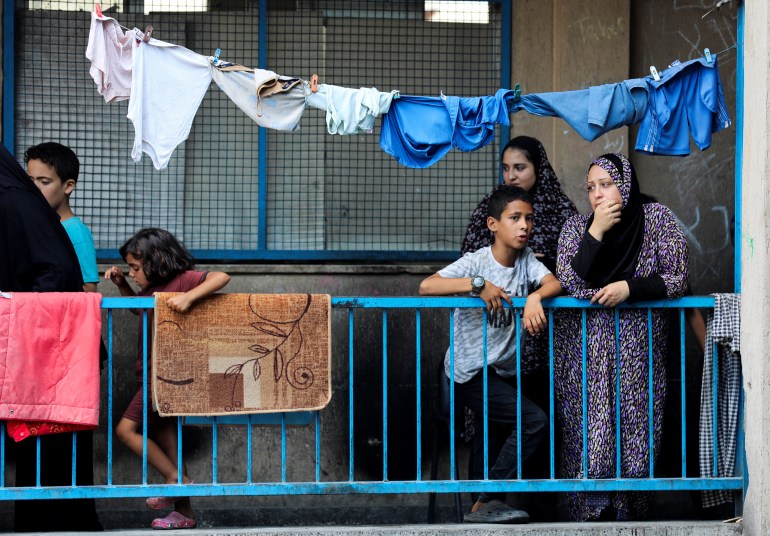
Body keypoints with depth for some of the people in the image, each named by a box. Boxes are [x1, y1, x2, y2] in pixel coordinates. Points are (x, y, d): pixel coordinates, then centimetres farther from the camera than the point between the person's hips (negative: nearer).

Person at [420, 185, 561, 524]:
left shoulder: (527, 259, 2)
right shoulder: (476, 262, -17)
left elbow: (555, 283, -14)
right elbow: (426, 287, -30)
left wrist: (534, 297, -35)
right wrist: (478, 285, -37)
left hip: (504, 370, 7)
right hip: (471, 372, -7)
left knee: (496, 444, 17)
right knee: (534, 421, -17)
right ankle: (485, 504, -8)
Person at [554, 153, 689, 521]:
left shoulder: (657, 219, 0)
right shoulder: (576, 227, 3)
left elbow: (677, 279, -4)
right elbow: (569, 282, -11)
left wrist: (630, 287, -16)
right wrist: (596, 232, -16)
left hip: (637, 352, 0)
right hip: (585, 352, 0)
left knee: (634, 433, -2)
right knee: (589, 434, -5)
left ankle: (629, 513, 10)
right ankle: (590, 514, 6)